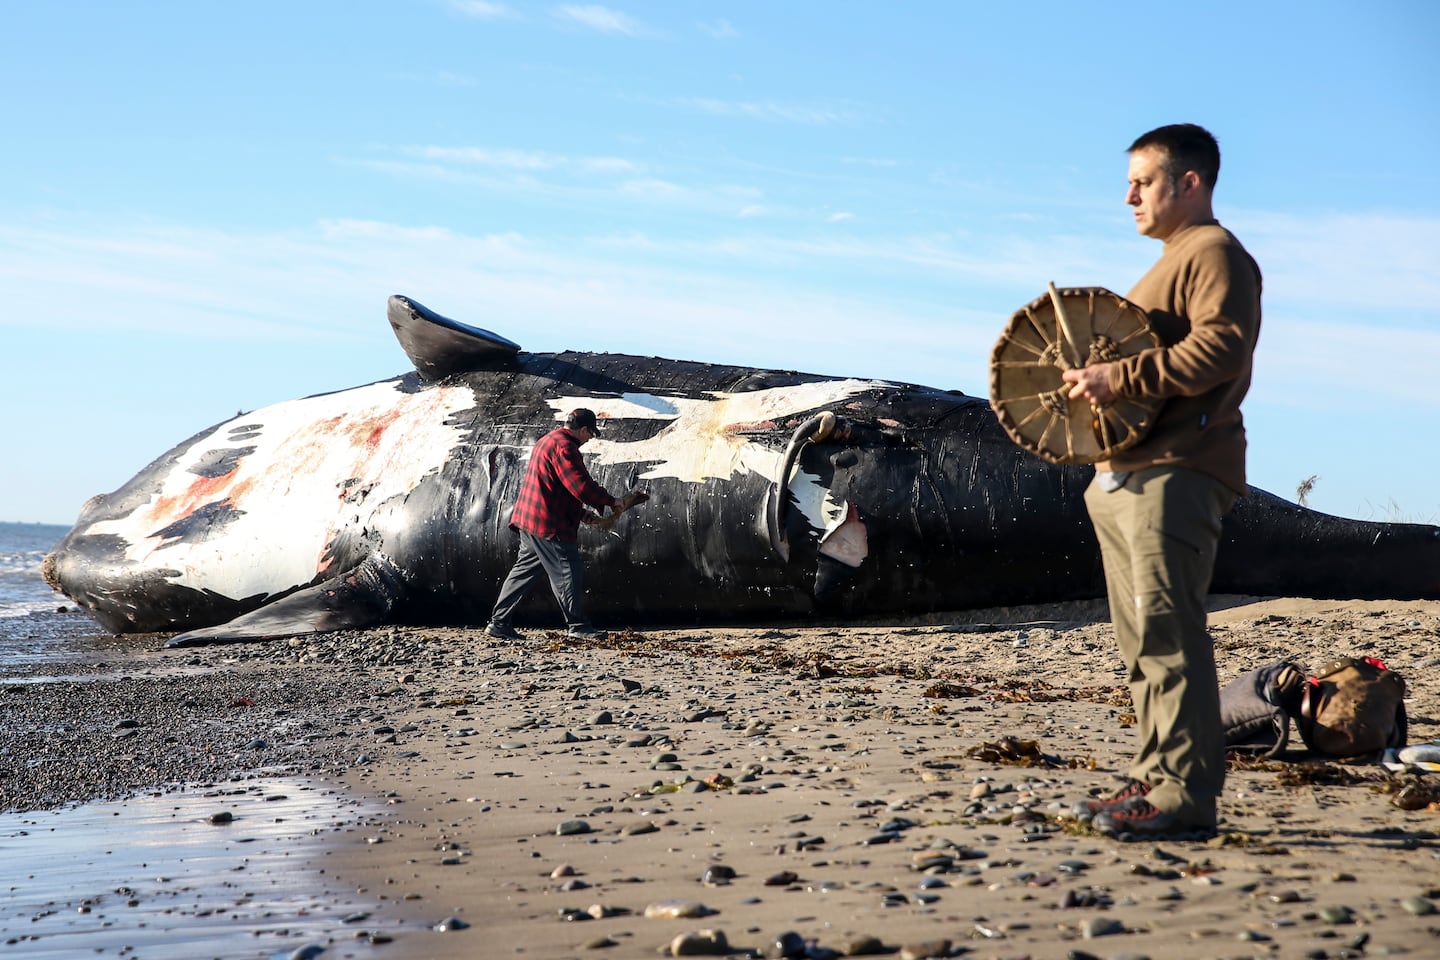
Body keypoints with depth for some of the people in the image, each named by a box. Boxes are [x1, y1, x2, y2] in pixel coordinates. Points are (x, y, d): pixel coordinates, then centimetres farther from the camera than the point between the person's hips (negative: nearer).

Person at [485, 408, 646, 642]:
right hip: (549, 524, -11)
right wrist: (612, 502, -11)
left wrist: (581, 514, 20)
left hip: (529, 519, 11)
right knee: (567, 573, -5)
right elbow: (581, 485, -22)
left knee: (525, 570, 13)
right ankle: (577, 625, -1)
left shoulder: (548, 441, 20)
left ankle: (498, 623, 14)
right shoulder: (564, 446, -15)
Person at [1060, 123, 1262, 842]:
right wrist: (1090, 373, 16)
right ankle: (1154, 777, 17)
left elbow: (1221, 347, -22)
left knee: (1165, 632, -14)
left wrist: (1120, 377, -24)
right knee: (1141, 640, 11)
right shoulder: (1171, 264, 26)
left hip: (1176, 473, -11)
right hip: (1125, 476, 11)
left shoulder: (1216, 253, -6)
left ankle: (1185, 797, -14)